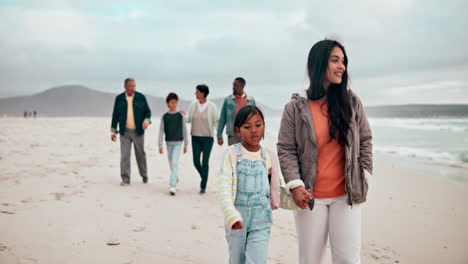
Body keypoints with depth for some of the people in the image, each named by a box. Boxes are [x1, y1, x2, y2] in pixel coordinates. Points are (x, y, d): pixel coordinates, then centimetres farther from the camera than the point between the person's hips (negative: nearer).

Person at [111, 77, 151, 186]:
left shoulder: (141, 97, 2)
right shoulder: (119, 98, 4)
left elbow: (148, 111, 4)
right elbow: (115, 115, 7)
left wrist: (146, 120, -17)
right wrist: (113, 130, 4)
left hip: (138, 131, 0)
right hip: (124, 132, 0)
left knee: (140, 154, 8)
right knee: (124, 155, -4)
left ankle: (144, 175, 25)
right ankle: (125, 179, 2)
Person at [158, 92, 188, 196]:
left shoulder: (180, 116, -1)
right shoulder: (164, 117, 3)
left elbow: (184, 130, 4)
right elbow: (161, 131, 3)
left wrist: (185, 144, 5)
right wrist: (160, 145, -2)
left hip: (178, 143, -3)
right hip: (169, 142, 3)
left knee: (175, 162, -15)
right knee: (171, 164, 13)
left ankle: (172, 185, -18)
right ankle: (176, 180, 32)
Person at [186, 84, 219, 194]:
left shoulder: (212, 106, -9)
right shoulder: (193, 104, 1)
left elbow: (216, 121, -3)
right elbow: (189, 119, 8)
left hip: (208, 138, -3)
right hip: (195, 137, 4)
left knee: (205, 162, -5)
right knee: (196, 161, 3)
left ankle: (203, 186, 4)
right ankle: (204, 177, 32)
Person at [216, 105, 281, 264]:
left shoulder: (269, 157, 3)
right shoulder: (231, 154, -6)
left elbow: (276, 190, 10)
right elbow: (223, 187, -17)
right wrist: (232, 215, -31)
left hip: (261, 219, 1)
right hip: (237, 219, -1)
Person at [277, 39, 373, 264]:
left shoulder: (352, 102, 3)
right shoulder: (296, 107, -5)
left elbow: (365, 139, 10)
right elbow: (286, 149, -4)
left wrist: (364, 175, 2)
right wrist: (295, 185, -13)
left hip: (346, 195, 2)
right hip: (310, 197, -1)